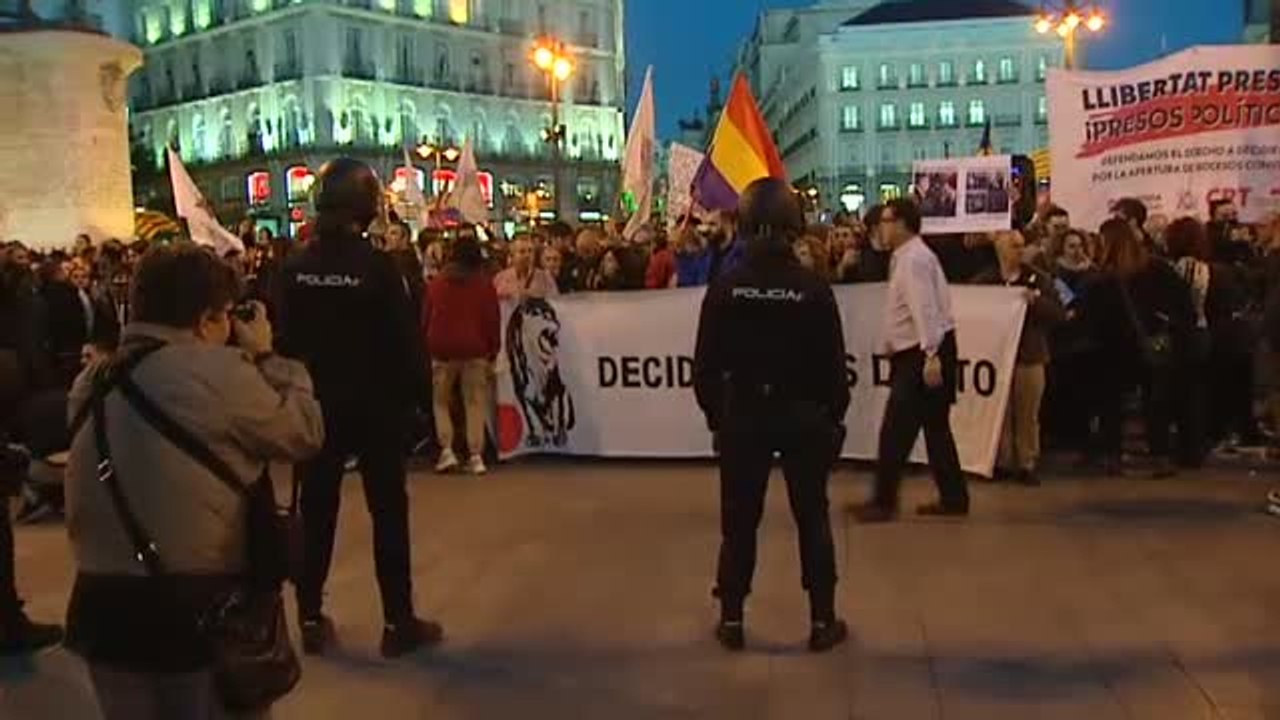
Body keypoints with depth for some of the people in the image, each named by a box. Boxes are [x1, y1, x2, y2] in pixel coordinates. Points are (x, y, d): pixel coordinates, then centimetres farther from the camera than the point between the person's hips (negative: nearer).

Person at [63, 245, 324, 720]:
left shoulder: (91, 383, 5)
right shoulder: (221, 372, -16)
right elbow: (305, 433, -6)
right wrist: (265, 358, 5)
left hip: (105, 607, 6)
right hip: (202, 610, -6)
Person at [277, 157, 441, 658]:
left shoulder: (297, 267, -2)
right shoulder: (377, 265, -13)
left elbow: (286, 339, 1)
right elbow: (404, 340, -13)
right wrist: (415, 391, -2)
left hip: (317, 403, 4)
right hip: (375, 404, -3)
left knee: (317, 510, 11)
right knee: (388, 510, 5)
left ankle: (311, 620, 18)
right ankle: (398, 622, 10)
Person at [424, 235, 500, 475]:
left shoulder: (437, 282, 6)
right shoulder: (485, 285, 1)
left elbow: (426, 318, 8)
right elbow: (493, 320, -1)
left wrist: (425, 346, 14)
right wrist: (493, 352, 5)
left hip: (442, 349, 1)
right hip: (475, 350, -1)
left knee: (441, 401, 11)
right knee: (475, 402, 2)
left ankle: (446, 449, -2)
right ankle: (476, 455, -3)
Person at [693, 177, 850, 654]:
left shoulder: (724, 289, -8)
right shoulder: (813, 289, -10)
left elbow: (706, 364, -5)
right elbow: (833, 363, -6)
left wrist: (716, 415, 8)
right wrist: (835, 414, 7)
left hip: (743, 415, 1)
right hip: (803, 415, 0)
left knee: (739, 519, 11)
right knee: (811, 517, 11)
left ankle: (732, 619, 18)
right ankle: (822, 621, 16)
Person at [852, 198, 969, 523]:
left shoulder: (913, 259, -15)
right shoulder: (908, 256, 17)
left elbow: (925, 310, -24)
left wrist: (931, 357, -29)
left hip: (922, 354, -11)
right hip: (918, 352, 11)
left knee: (895, 431, -5)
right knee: (936, 428, 14)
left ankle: (884, 502, 3)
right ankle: (954, 499, 21)